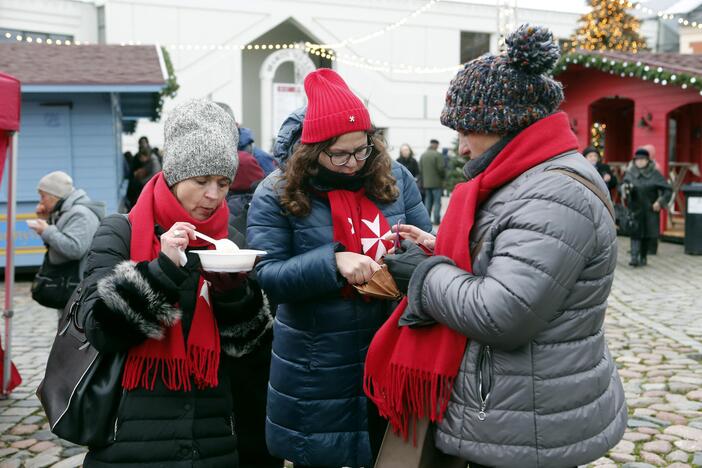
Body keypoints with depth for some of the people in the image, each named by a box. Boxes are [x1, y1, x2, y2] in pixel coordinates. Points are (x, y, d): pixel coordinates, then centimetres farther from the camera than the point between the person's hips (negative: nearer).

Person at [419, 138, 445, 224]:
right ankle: (436, 219, -3)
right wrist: (443, 176, 4)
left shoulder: (423, 155, 7)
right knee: (437, 202, -1)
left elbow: (420, 169, 6)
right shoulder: (438, 155, -11)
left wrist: (423, 181, 12)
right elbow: (441, 168, -15)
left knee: (427, 201, 12)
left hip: (426, 183, 6)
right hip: (436, 183, -6)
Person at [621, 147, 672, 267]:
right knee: (635, 232, -9)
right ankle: (634, 257, -13)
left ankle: (643, 257, 19)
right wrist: (626, 188, -37)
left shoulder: (655, 174, 0)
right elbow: (625, 182, -14)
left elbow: (668, 189, 2)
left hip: (650, 209, 1)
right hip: (635, 209, 0)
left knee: (648, 234, 6)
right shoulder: (630, 173, 2)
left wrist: (660, 202, -8)